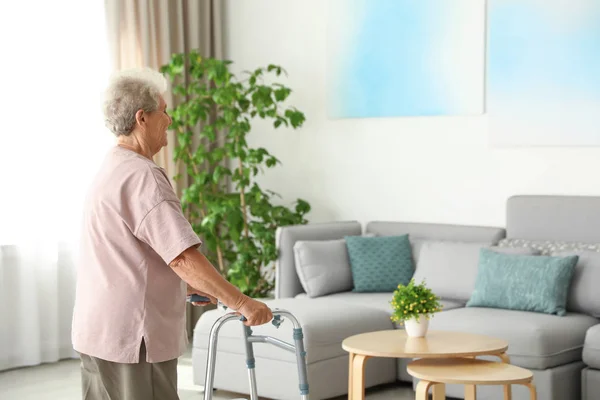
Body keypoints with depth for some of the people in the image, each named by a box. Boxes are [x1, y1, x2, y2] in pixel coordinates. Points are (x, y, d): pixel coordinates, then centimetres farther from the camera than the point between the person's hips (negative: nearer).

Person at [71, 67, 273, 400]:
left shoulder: (111, 170, 14)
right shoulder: (140, 176, -19)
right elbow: (183, 257, -26)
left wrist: (188, 286, 27)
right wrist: (241, 303, -24)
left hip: (98, 334, 10)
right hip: (132, 338, -10)